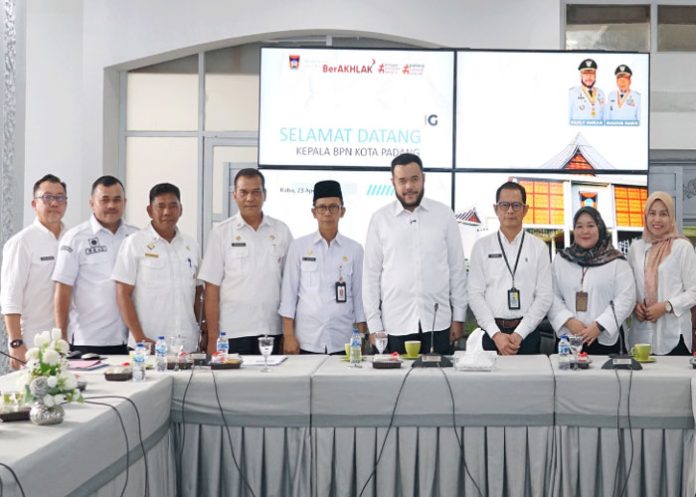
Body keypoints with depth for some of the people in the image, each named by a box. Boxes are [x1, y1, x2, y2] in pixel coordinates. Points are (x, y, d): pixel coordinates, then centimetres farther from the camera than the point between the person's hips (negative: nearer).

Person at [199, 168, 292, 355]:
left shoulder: (281, 231, 8)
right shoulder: (221, 233, 2)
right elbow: (212, 288, 0)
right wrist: (213, 338, -5)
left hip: (272, 332, 2)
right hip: (233, 333, -2)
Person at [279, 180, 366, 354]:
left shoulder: (354, 249, 5)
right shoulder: (298, 246, 3)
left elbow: (359, 295, 7)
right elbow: (289, 292, 3)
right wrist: (288, 336, -2)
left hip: (342, 343, 1)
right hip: (306, 341, -1)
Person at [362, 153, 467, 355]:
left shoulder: (444, 215, 4)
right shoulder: (380, 219, 3)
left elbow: (457, 269, 7)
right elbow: (371, 274, 4)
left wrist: (458, 318, 4)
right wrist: (374, 326, -1)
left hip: (437, 322, 1)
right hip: (395, 325, 0)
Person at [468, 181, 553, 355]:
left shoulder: (539, 248, 4)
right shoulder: (482, 246, 4)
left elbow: (545, 296, 0)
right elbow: (475, 294, -1)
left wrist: (519, 334, -9)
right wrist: (496, 334, -10)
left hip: (527, 333, 0)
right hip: (492, 333, 0)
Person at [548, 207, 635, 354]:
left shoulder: (616, 261, 3)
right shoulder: (561, 260, 9)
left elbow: (625, 298, -4)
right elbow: (552, 297, 3)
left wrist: (599, 326, -12)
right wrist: (569, 321, -13)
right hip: (568, 339, 1)